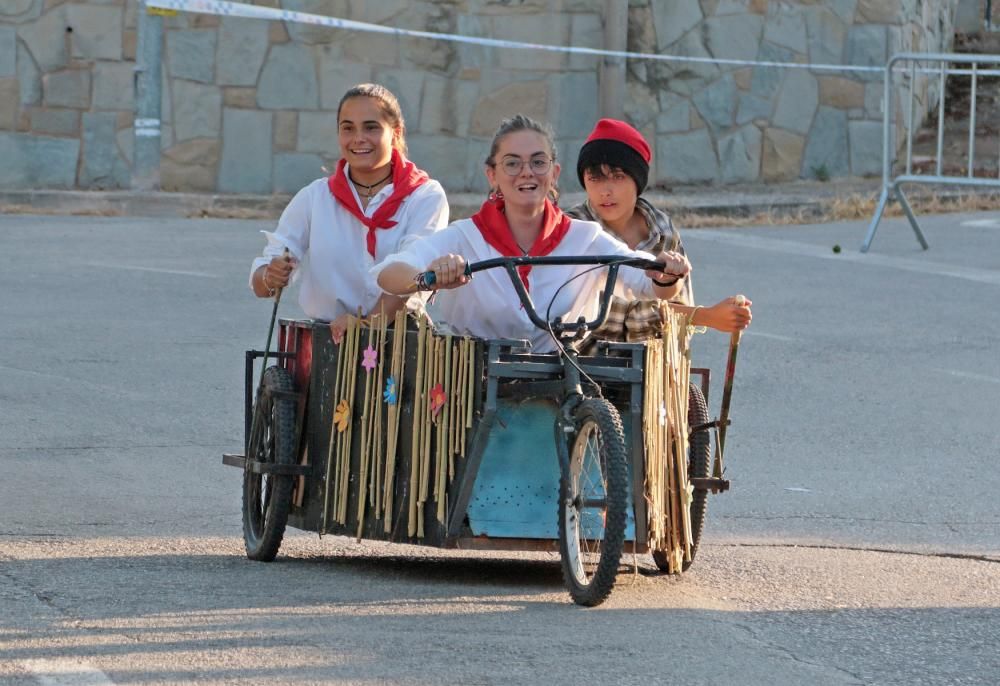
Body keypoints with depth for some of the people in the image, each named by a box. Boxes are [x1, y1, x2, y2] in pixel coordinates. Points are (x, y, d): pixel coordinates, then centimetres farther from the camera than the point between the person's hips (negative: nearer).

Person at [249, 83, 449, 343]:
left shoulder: (426, 197, 2)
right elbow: (259, 282, 6)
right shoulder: (314, 198, 9)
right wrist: (271, 278, -19)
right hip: (323, 337, 4)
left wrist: (369, 323, -29)